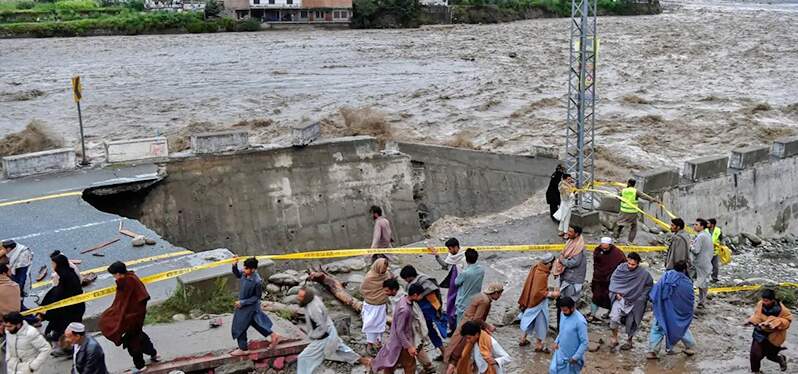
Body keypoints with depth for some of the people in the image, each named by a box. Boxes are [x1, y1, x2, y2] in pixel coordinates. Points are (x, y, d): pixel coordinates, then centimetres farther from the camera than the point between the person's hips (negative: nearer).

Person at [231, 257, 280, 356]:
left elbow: (257, 297, -20)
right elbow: (237, 274, 10)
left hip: (249, 307, -8)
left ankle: (243, 349, 21)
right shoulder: (245, 274, -11)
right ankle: (273, 335, 36)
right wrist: (234, 266, -10)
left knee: (239, 327, 5)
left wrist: (242, 302, -22)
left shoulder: (257, 281, -31)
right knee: (257, 322, 23)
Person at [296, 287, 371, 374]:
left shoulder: (314, 309, -36)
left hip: (324, 338, -10)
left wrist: (311, 336, -16)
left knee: (303, 358, -3)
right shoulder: (313, 298, -8)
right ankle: (362, 360, 46)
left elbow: (322, 328, -29)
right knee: (340, 348, 30)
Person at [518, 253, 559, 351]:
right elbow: (539, 292, -28)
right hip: (539, 302, -9)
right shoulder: (542, 275, -30)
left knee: (530, 320, 23)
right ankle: (538, 345, 21)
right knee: (541, 322, 8)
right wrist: (552, 294, -21)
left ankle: (523, 339, 37)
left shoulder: (536, 268, -4)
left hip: (531, 300, 9)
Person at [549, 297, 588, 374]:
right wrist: (556, 341, 2)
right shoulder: (563, 314, -5)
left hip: (571, 357, -7)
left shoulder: (580, 321, -27)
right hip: (560, 353, 7)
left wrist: (576, 357, -20)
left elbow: (584, 343, -22)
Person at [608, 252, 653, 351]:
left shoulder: (644, 274, -11)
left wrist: (642, 297, -1)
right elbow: (613, 280, 3)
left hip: (634, 302, 0)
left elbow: (649, 286, 6)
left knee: (631, 323, 12)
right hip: (620, 298, 0)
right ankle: (614, 338, 2)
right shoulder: (621, 268, -8)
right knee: (614, 317, -19)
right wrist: (616, 293, -8)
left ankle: (629, 341, 36)